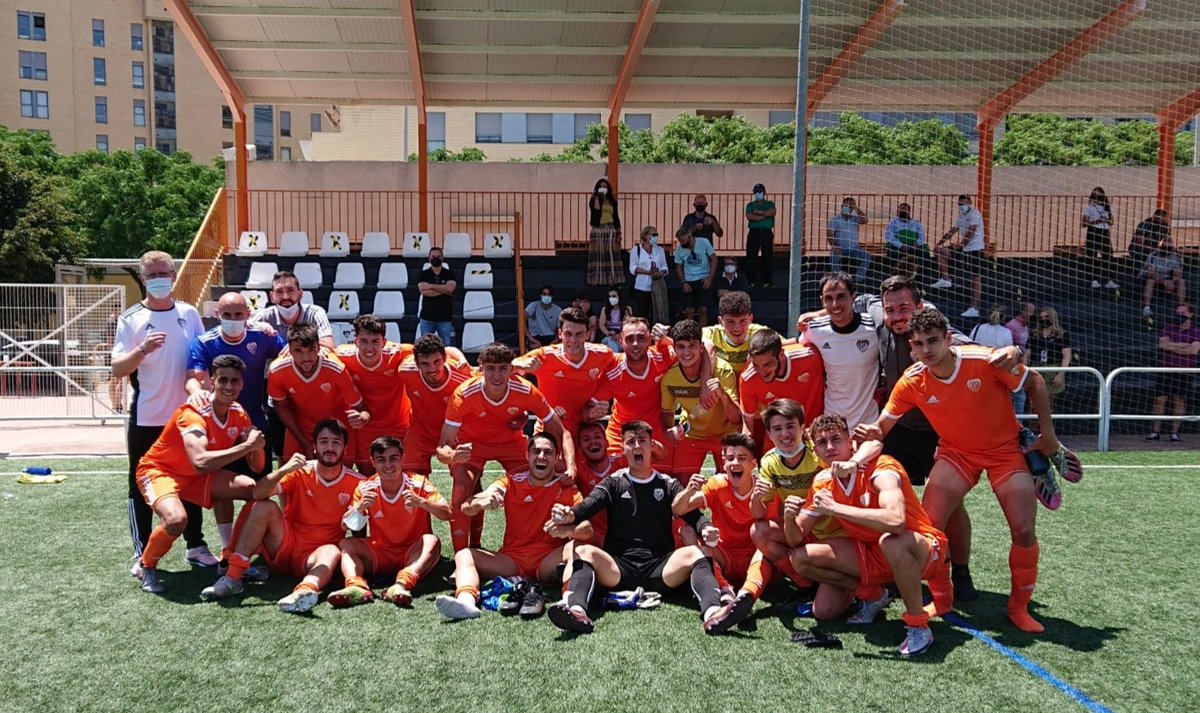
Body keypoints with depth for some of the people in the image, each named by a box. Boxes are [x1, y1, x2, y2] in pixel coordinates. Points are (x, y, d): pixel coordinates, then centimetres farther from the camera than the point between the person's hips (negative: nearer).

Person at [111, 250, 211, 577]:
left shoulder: (189, 314, 5)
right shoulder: (131, 319, -3)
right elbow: (117, 370, -9)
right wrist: (142, 349, -25)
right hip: (146, 419, -2)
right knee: (141, 487, 6)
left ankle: (196, 546, 22)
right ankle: (141, 555, 15)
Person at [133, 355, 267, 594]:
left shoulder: (238, 414, -7)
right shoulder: (194, 413, -29)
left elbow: (257, 466, -6)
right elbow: (200, 462, -46)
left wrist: (256, 446, -28)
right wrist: (247, 445, -41)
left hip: (196, 476, 7)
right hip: (158, 470, -7)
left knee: (251, 489, -8)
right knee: (177, 520, -34)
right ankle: (146, 566, -2)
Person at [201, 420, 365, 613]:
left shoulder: (356, 483, -3)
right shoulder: (300, 472, -3)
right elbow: (258, 493, -17)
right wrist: (284, 470, -33)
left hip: (314, 556, -1)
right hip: (285, 545, 2)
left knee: (333, 552, -35)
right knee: (264, 507, -21)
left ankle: (307, 589, -67)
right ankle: (232, 577, -25)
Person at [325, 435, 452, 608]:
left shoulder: (418, 484, -11)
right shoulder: (365, 488, -5)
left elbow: (447, 514, -19)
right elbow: (345, 526, -6)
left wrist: (421, 502, -36)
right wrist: (360, 507, -26)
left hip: (412, 555, -2)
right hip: (378, 555, 2)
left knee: (432, 540, -30)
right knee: (345, 544, -18)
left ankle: (402, 584, -51)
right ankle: (356, 586, -43)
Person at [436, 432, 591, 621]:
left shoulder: (566, 490, 3)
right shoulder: (511, 483, 8)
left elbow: (587, 530, -11)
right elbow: (466, 508, -4)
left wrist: (567, 530, -34)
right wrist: (481, 502, -28)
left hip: (548, 563, -2)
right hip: (511, 560, 2)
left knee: (576, 547, -28)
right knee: (464, 555, -17)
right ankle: (466, 600, -43)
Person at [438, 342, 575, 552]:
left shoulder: (526, 391, -28)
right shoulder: (464, 394, -32)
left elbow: (561, 433, -21)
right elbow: (442, 447, -29)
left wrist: (570, 468, -38)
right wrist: (453, 456, -54)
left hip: (511, 442, 2)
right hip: (471, 444, -2)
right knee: (462, 486, -26)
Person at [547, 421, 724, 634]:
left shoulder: (669, 485, 18)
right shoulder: (614, 483, 16)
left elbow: (692, 514, 3)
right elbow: (590, 504, -4)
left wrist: (705, 528, -22)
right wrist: (570, 515, -28)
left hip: (660, 568, 0)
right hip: (618, 567, 0)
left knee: (695, 552, -26)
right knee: (583, 551, -27)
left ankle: (713, 611, -51)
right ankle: (576, 611, -53)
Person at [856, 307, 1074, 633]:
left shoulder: (984, 360, -24)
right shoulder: (912, 382, -17)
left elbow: (1035, 382, -7)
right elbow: (881, 426, -11)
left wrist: (1047, 433, -6)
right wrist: (871, 432, -35)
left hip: (1005, 449, -1)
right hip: (956, 452, 1)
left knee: (1024, 531, -8)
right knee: (928, 526, -13)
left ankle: (1019, 607, 17)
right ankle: (940, 601, 10)